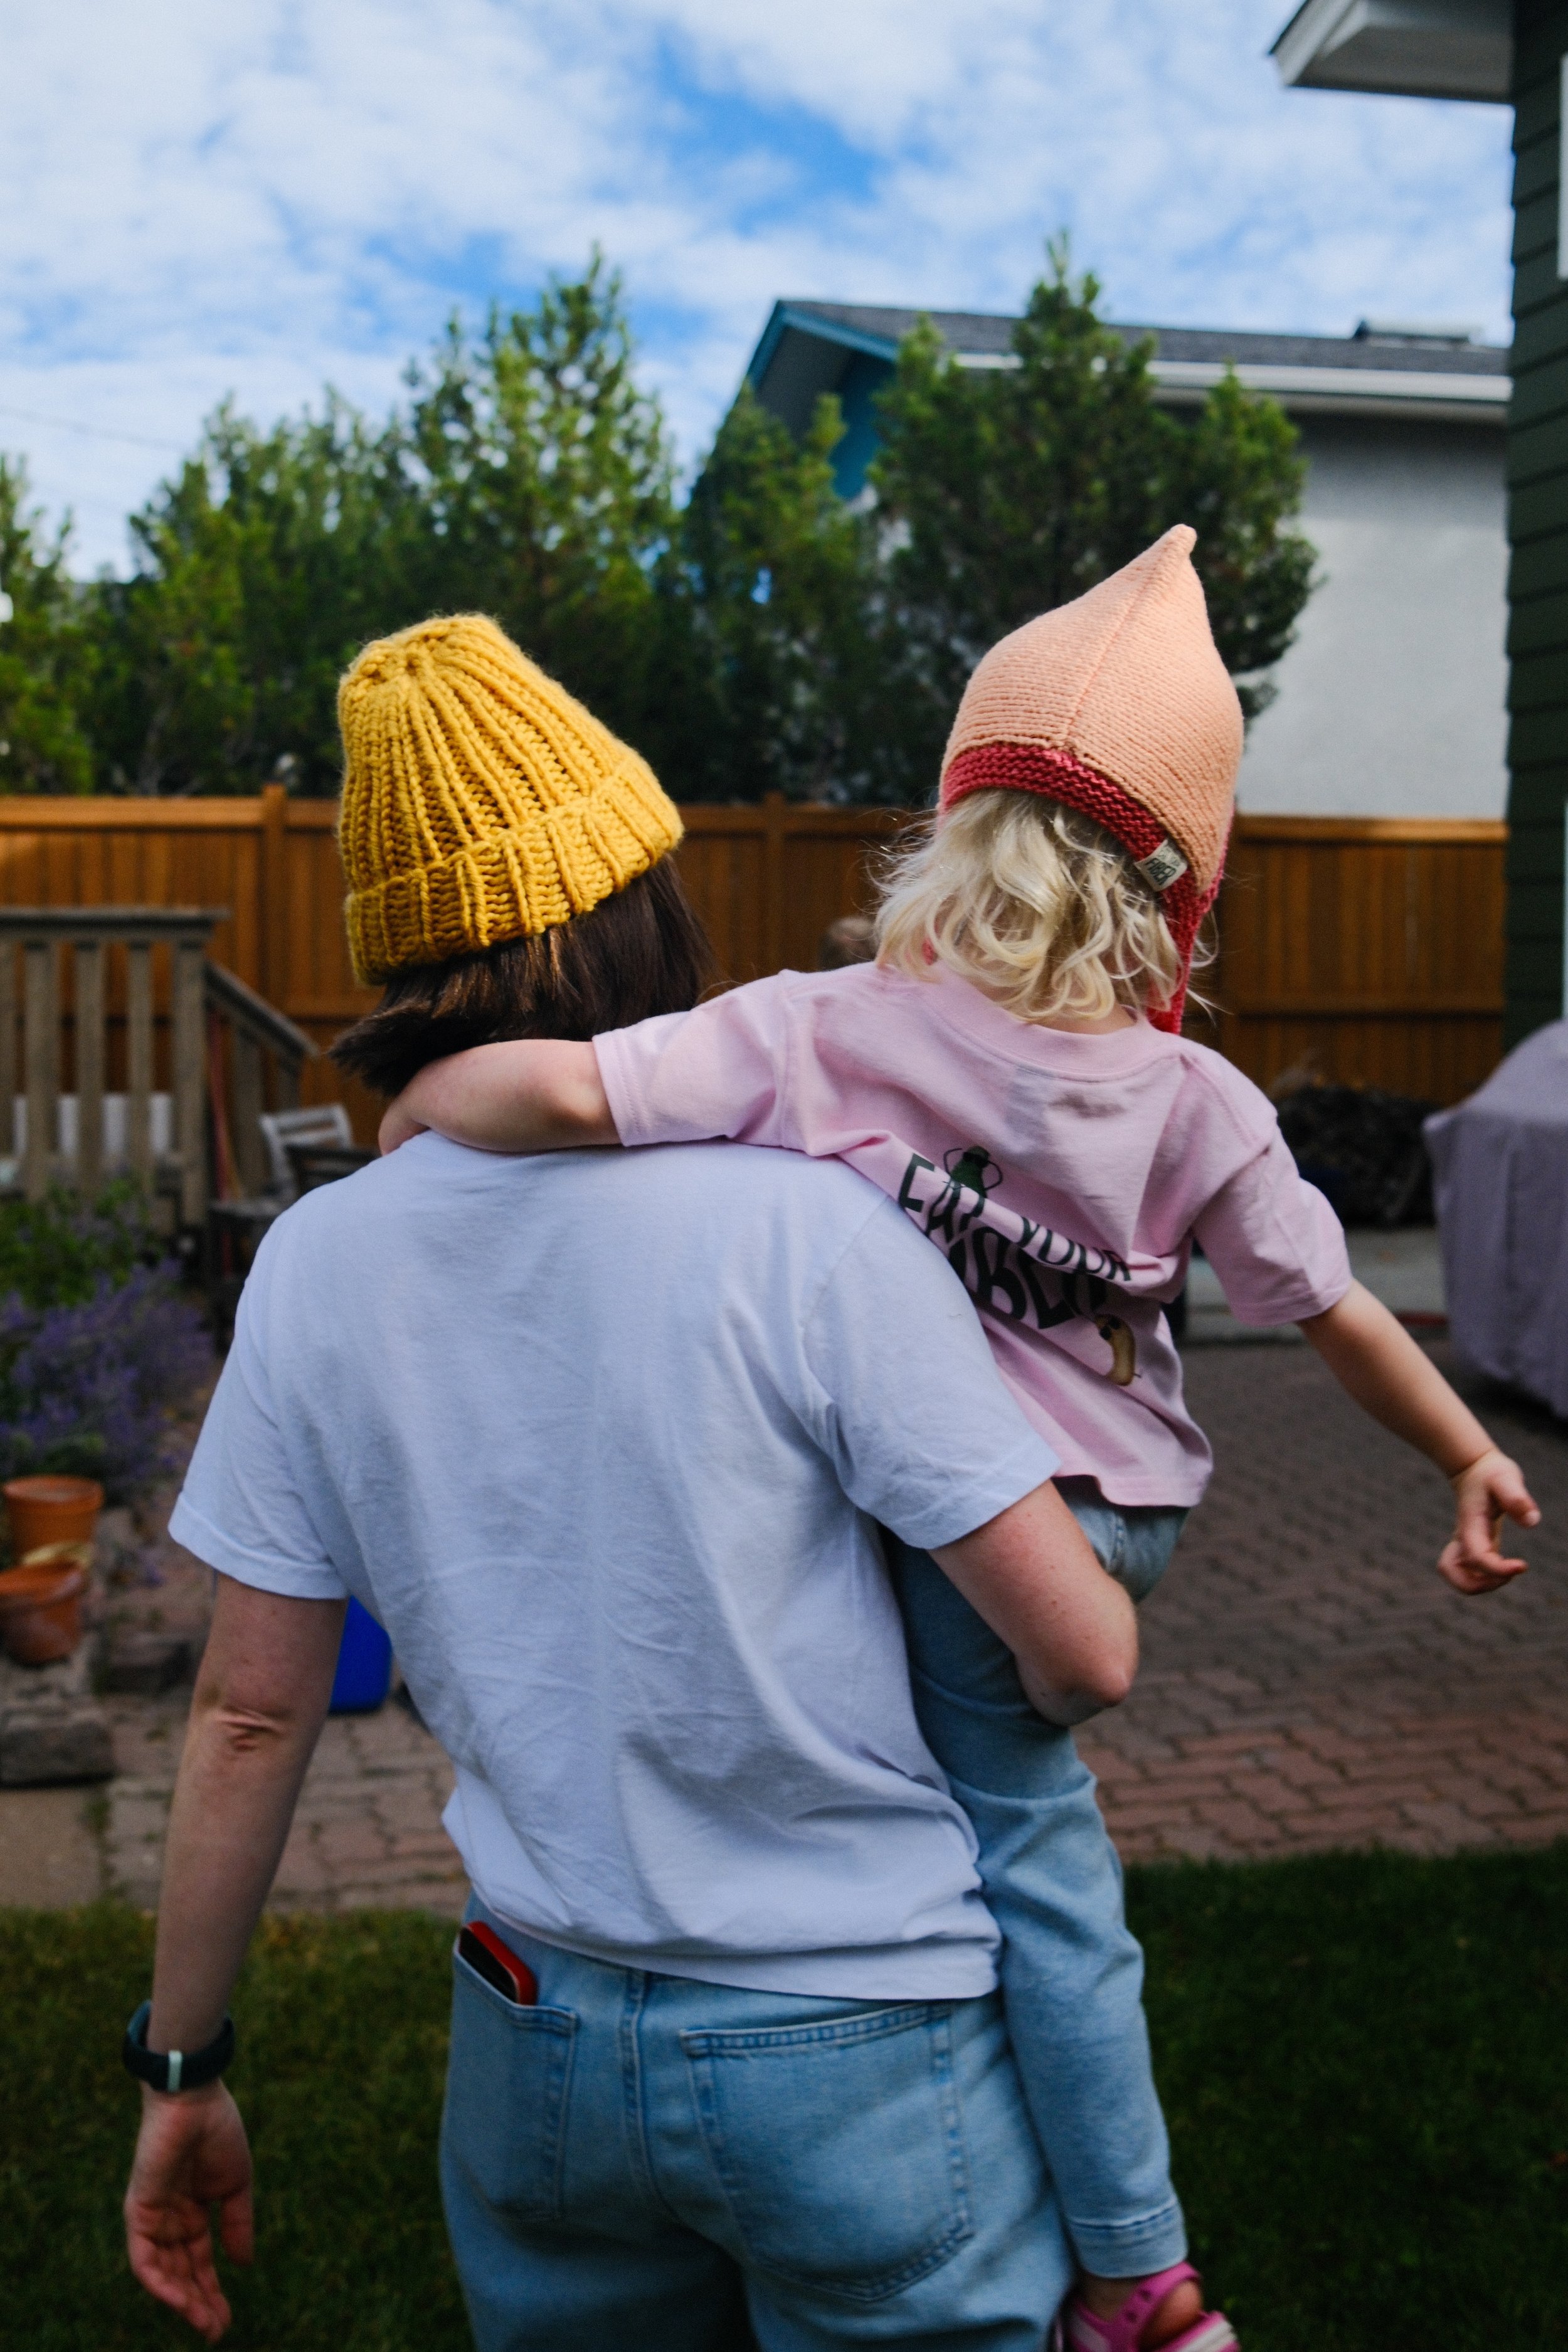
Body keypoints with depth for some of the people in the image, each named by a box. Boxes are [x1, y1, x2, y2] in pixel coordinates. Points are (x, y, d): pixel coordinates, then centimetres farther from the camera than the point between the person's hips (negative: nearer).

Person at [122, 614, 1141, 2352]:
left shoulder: (316, 1263, -7)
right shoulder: (805, 1232, -20)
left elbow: (248, 1714, -2)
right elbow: (1081, 1653, -17)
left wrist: (180, 2069, 10)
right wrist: (1055, 1656, 7)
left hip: (535, 2033, 4)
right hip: (858, 2051, -3)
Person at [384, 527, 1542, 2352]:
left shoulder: (818, 1033, -17)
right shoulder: (1194, 1104, -9)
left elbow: (563, 1089, -27)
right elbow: (1337, 1315, 0)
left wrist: (420, 1105, -6)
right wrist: (1475, 1461, 16)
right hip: (1117, 1515, 2)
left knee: (1033, 1854, 13)